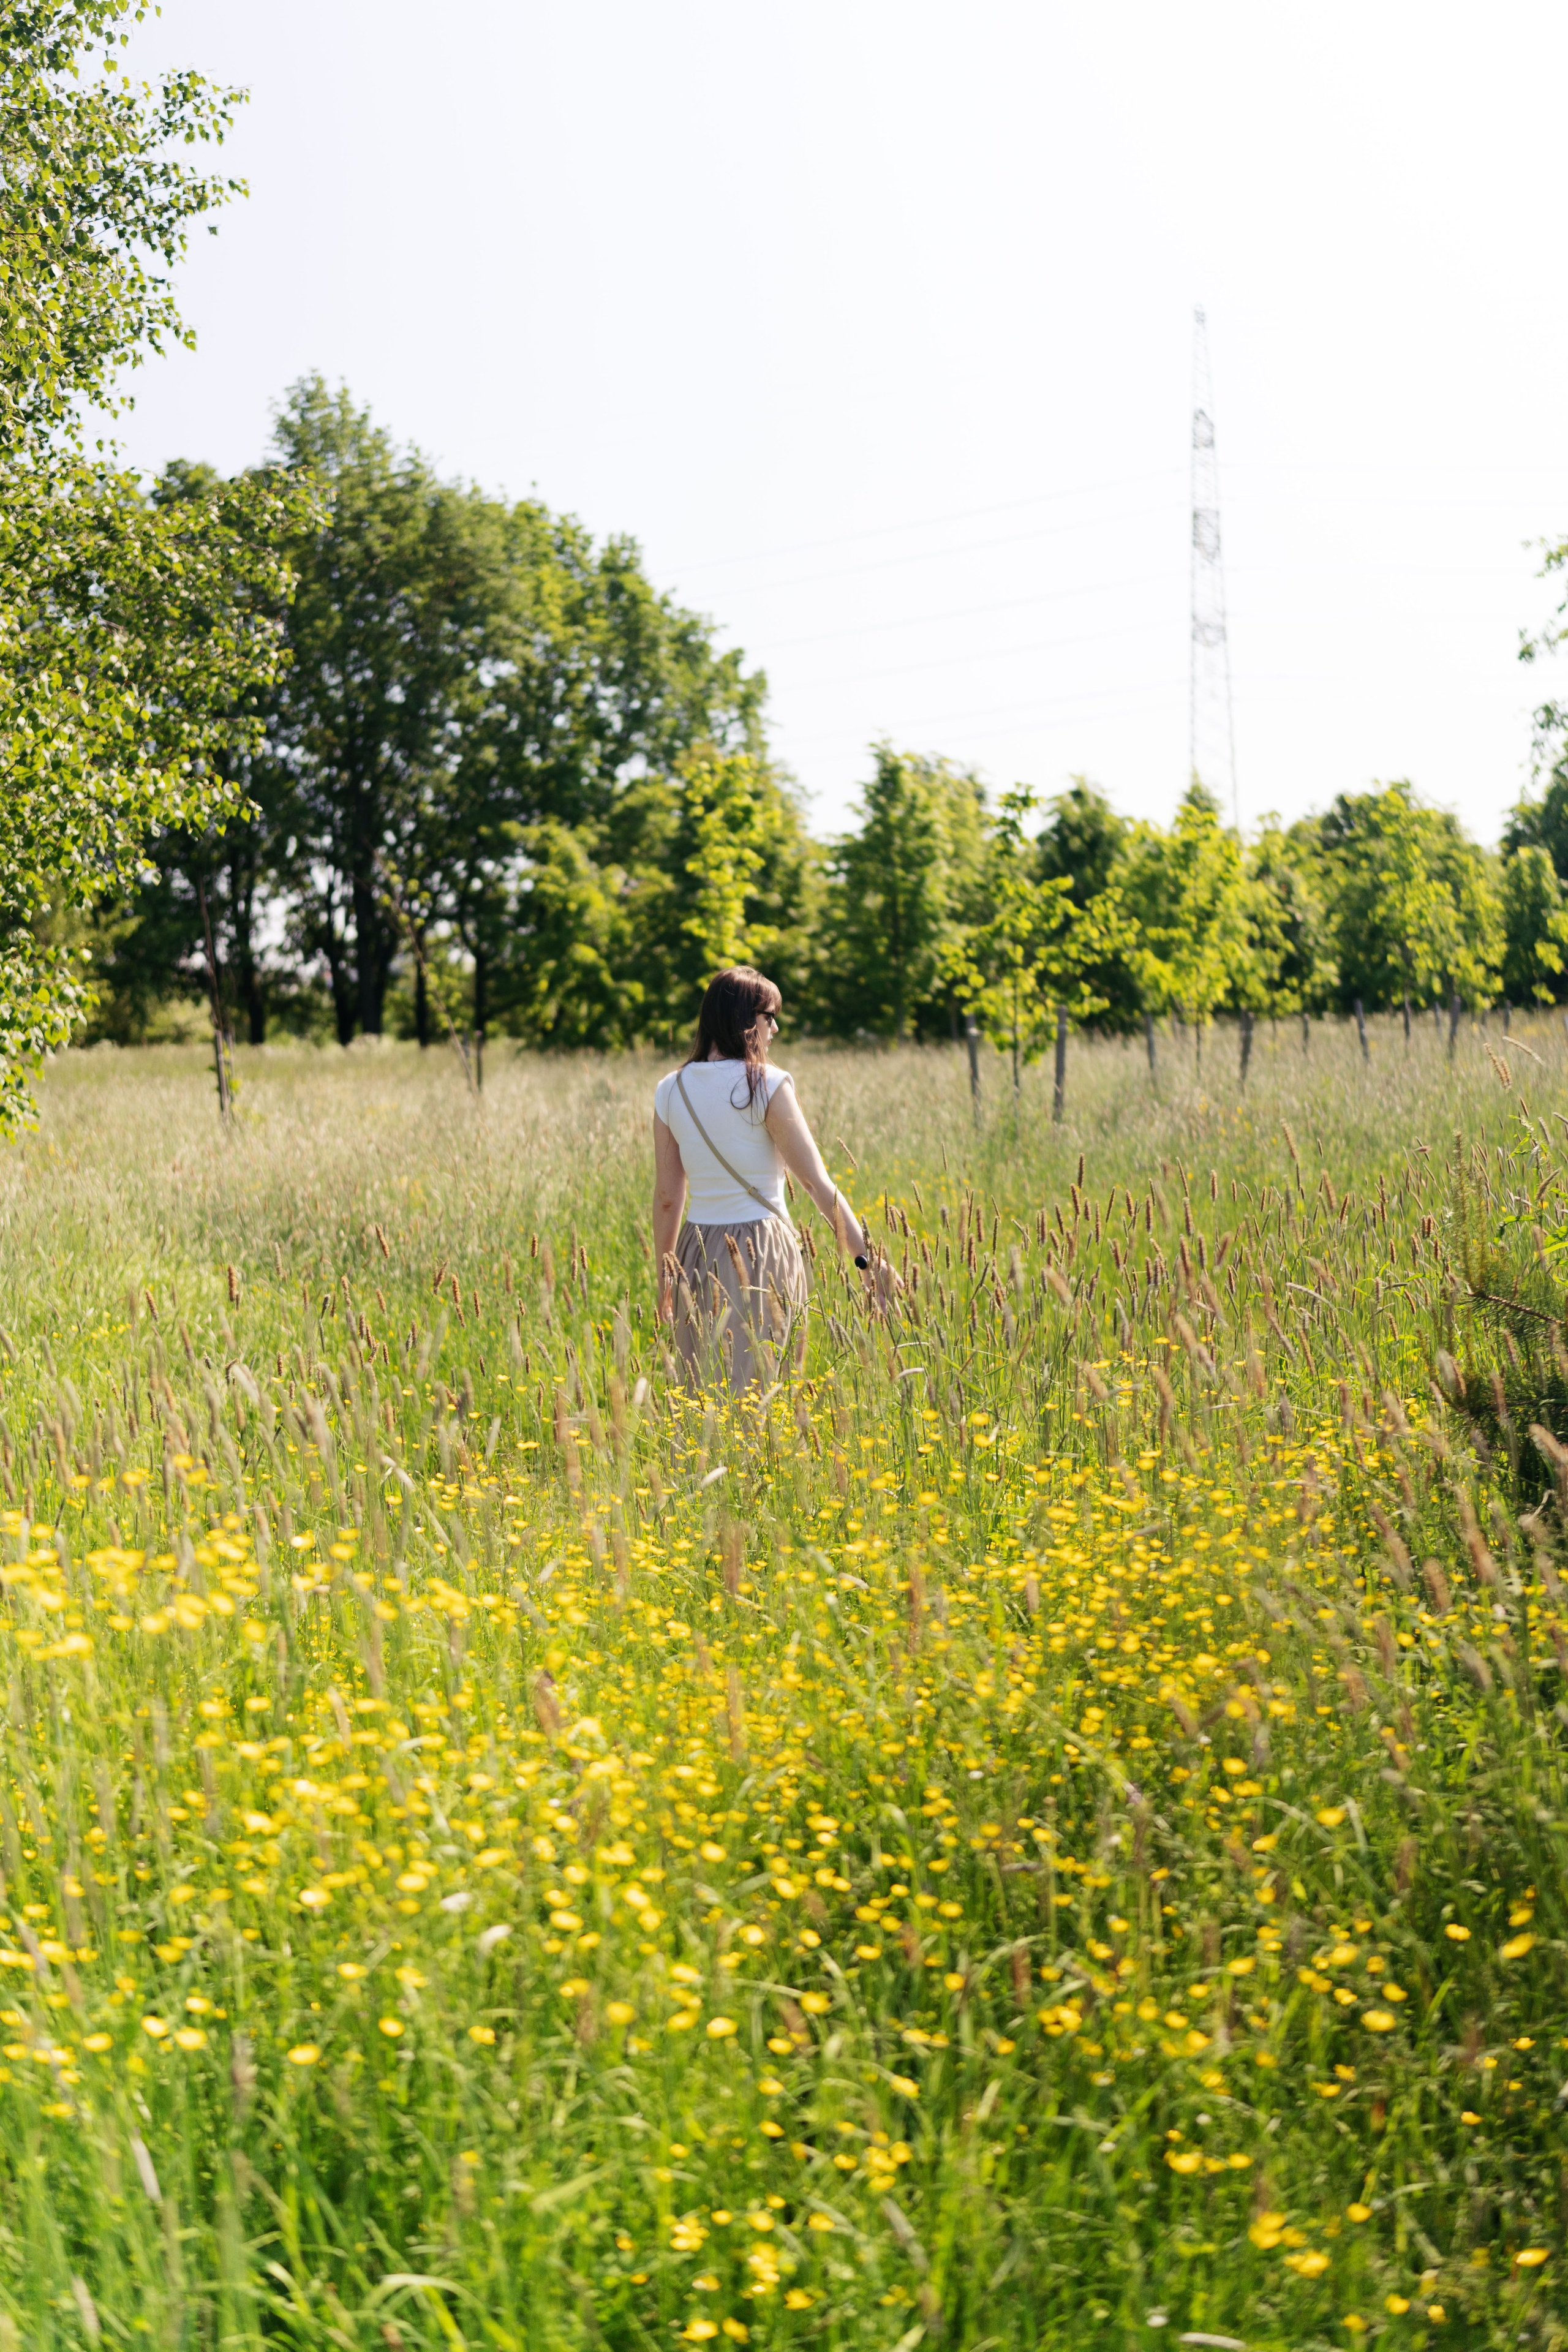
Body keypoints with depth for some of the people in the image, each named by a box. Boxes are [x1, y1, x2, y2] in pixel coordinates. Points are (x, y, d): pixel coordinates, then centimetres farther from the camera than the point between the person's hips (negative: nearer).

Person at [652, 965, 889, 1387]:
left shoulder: (671, 1091, 4)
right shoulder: (766, 1085, -10)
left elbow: (667, 1198, 8)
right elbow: (817, 1182, -13)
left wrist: (665, 1280, 16)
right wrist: (866, 1258, -12)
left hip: (697, 1257, 5)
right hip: (762, 1254, -5)